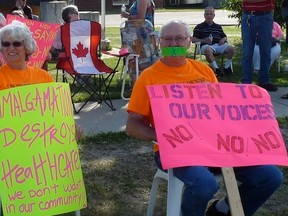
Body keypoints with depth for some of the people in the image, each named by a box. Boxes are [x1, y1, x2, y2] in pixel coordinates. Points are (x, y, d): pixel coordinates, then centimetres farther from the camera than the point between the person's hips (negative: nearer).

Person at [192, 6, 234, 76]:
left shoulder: (218, 27, 27)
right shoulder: (199, 27, 14)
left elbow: (224, 36, 30)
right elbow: (193, 39, 5)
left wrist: (223, 39, 4)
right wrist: (203, 40, -12)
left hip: (218, 44, 4)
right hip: (206, 45, -4)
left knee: (231, 48, -24)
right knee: (208, 50, -42)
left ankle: (227, 67, -11)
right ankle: (216, 68, -39)